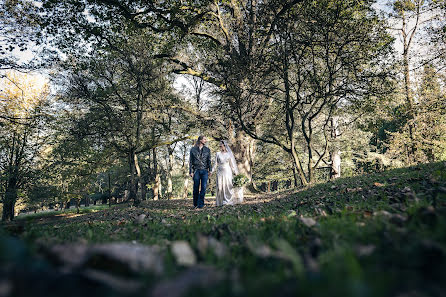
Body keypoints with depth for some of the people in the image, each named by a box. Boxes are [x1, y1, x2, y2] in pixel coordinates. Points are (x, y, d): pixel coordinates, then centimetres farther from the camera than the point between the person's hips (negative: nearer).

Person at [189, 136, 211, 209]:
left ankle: (200, 204, -3)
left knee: (203, 187, -6)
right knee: (196, 188, 3)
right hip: (196, 170, -1)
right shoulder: (193, 149, 6)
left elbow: (209, 160, 12)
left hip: (205, 171, 1)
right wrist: (191, 171, -1)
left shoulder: (207, 149, 11)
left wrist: (210, 170, 4)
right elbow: (190, 161, 5)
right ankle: (195, 204, 17)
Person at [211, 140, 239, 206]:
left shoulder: (229, 154, 8)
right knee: (220, 186, -4)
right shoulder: (218, 154, 10)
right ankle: (220, 202, 2)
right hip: (220, 172, 1)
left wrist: (236, 172, 2)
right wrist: (212, 171, -3)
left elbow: (232, 164, 9)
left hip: (227, 171, -1)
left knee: (228, 186, -5)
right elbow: (215, 163, 8)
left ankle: (229, 201, 2)